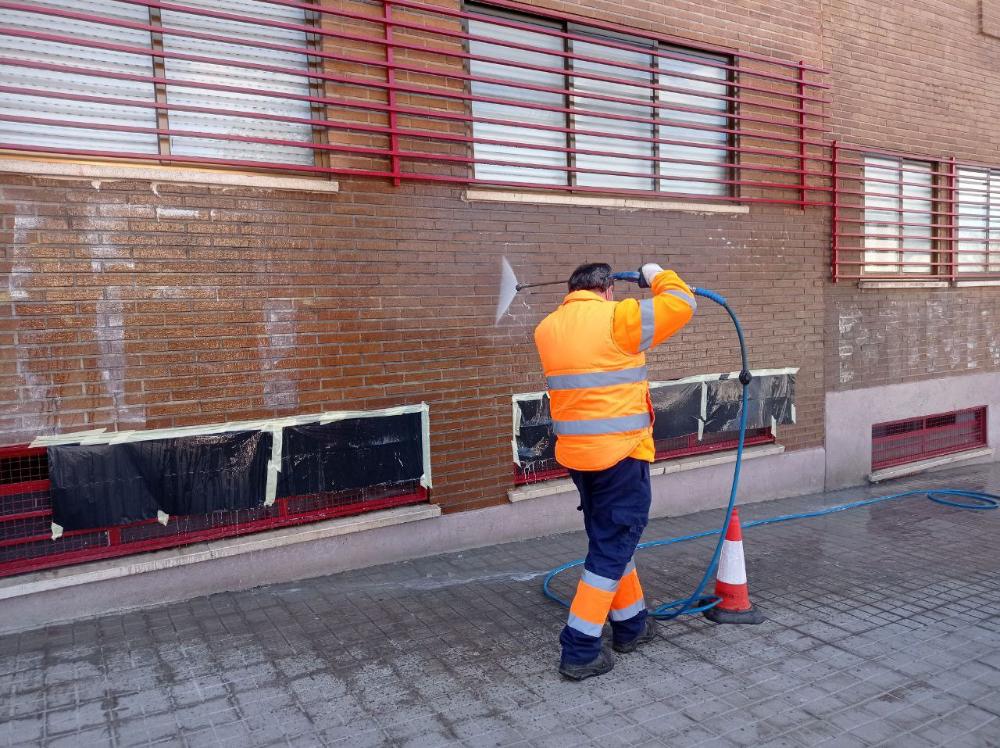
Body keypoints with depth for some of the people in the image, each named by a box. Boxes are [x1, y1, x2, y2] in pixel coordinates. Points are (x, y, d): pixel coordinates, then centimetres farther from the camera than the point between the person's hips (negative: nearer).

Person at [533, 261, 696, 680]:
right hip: (619, 454, -7)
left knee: (610, 538, 21)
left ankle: (630, 625, 35)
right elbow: (682, 304, -3)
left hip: (574, 453, 7)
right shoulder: (617, 318, -11)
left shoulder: (547, 328, 7)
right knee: (613, 546, 2)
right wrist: (657, 276, 14)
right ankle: (580, 650, 4)